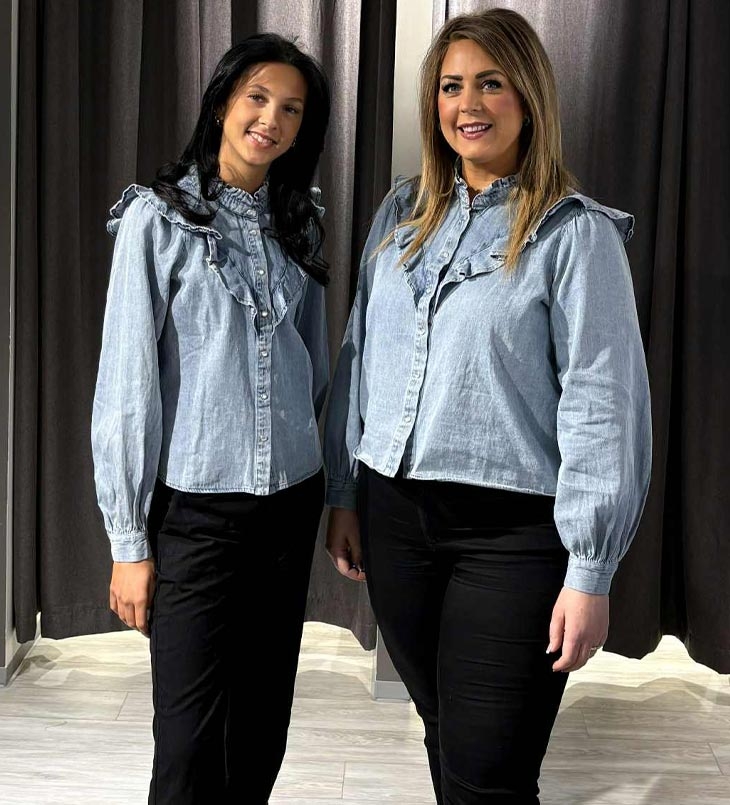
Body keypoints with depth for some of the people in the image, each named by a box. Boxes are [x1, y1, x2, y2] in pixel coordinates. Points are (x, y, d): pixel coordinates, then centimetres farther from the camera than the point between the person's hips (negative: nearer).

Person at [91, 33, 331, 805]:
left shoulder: (296, 226, 9)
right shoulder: (158, 218, -6)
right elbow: (126, 384, -8)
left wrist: (326, 487, 11)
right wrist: (129, 540, -9)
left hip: (292, 504, 5)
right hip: (196, 510, -5)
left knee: (262, 728, 12)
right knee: (191, 743, 0)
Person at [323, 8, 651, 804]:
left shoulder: (575, 233, -7)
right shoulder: (401, 214, 9)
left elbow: (603, 403, -11)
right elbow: (357, 356, 14)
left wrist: (590, 572, -14)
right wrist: (343, 494, 12)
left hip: (512, 531, -5)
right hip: (395, 516, 5)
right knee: (443, 738, 18)